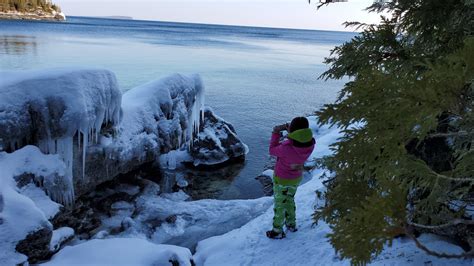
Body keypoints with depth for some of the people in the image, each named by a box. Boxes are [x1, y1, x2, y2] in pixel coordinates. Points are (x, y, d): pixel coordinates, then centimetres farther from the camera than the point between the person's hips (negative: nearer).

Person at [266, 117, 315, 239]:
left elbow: (272, 151, -18)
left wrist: (276, 133, -11)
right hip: (296, 177, 5)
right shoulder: (310, 144, -23)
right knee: (289, 199, 30)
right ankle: (291, 224, 47)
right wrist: (290, 130, -10)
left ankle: (277, 231, 33)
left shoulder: (286, 148, -40)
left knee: (279, 204, 16)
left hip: (282, 179, -5)